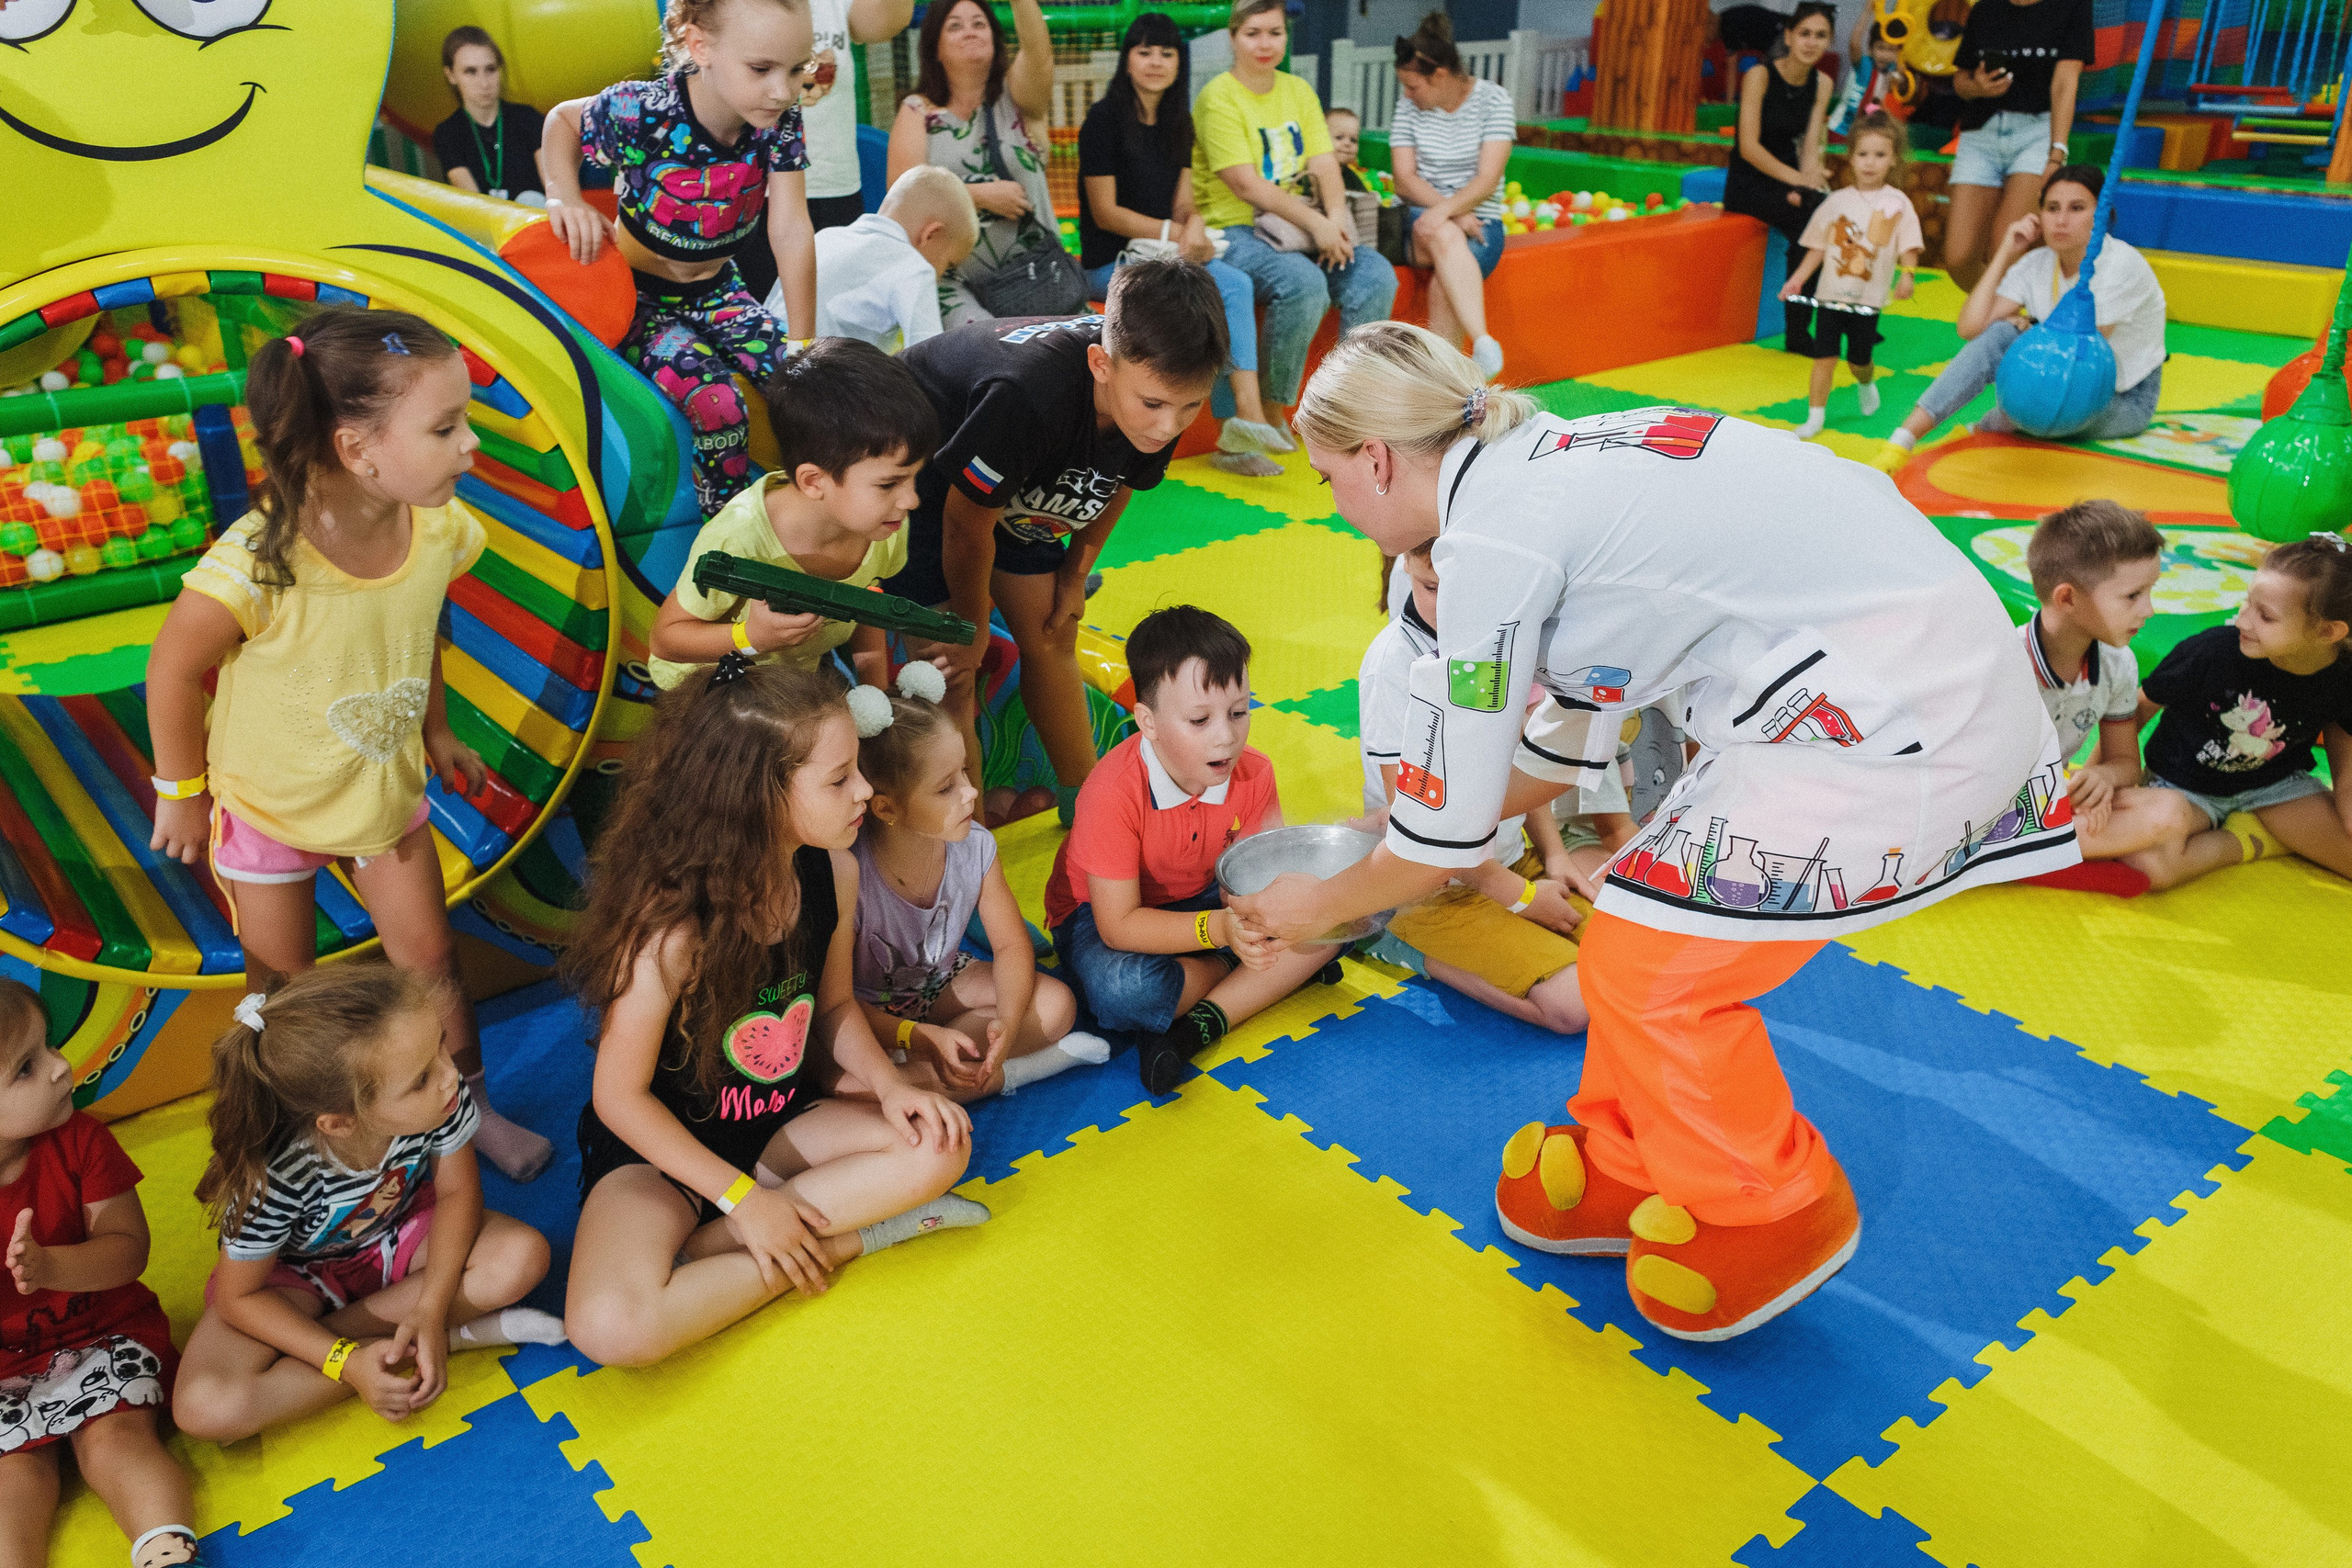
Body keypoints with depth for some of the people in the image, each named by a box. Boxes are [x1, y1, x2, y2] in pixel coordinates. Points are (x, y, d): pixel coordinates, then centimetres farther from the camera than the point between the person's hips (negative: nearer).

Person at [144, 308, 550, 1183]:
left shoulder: (441, 529, -20)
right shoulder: (261, 560, -36)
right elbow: (173, 670, -19)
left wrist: (435, 730, 11)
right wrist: (183, 791, -6)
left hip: (386, 786, 4)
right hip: (267, 801, -4)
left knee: (429, 957, 13)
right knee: (284, 987, 15)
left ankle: (472, 1109, 34)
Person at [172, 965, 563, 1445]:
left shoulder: (443, 1098, -32)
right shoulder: (275, 1175, -35)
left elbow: (458, 1191, -14)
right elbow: (239, 1299, -19)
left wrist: (431, 1309, -28)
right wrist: (346, 1362, -30)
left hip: (400, 1233, 1)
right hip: (298, 1273, 0)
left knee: (523, 1257, -27)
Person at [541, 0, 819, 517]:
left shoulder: (779, 118, -16)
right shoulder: (642, 112, -26)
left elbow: (791, 230, -18)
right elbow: (562, 118, -4)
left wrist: (802, 344, -21)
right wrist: (565, 197, -22)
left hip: (717, 291, 5)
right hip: (640, 298, -4)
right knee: (717, 403, -30)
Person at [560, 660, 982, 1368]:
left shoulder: (832, 872, -10)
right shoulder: (673, 927, -29)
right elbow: (620, 1096, -19)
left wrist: (888, 1085, -12)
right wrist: (743, 1199, -18)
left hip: (778, 1123, 6)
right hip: (657, 1145, -6)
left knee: (939, 1147, -17)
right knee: (613, 1326, -31)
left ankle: (700, 1249, -14)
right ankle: (842, 1240, -12)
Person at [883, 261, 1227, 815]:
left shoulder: (1156, 381, -24)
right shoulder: (1027, 397, -44)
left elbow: (1119, 482, 1)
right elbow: (967, 526, -27)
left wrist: (1076, 570, 7)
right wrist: (971, 629, -11)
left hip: (1018, 486, 6)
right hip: (920, 475, -6)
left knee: (1052, 636, 9)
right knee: (951, 668, -12)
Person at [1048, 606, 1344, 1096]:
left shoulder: (1252, 774, -15)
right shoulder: (1112, 793, -31)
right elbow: (1119, 924, -29)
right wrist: (1219, 929, -42)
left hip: (1203, 899, 5)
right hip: (1099, 913, -4)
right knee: (1123, 992, -40)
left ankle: (1202, 1023, -23)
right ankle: (1283, 974, -13)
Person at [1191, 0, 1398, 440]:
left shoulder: (1298, 90, 14)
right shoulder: (1218, 98, -7)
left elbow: (1325, 165, 5)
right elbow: (1246, 185, -16)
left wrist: (1337, 218, -16)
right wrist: (1316, 223, -22)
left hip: (1295, 230, 7)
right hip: (1234, 231, -6)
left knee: (1376, 275, -16)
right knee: (1304, 282, -34)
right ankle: (1269, 409, -17)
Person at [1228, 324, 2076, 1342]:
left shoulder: (1488, 536, -14)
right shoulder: (1554, 462, 13)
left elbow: (1444, 846, -6)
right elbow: (1564, 749, 22)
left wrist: (1319, 906, 13)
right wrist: (1396, 831, 31)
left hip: (1892, 718, -9)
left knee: (1645, 958, 0)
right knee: (1648, 919, 15)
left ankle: (1766, 1218, 22)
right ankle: (1625, 1170, 32)